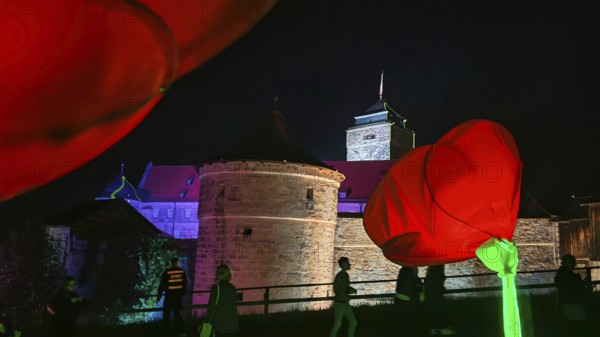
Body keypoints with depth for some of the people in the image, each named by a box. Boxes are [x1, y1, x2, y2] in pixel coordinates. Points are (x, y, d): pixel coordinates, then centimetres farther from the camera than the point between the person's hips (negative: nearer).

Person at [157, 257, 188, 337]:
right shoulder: (182, 271, 0)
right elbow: (185, 283, 9)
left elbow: (162, 285, -8)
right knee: (177, 313, 16)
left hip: (169, 296, -3)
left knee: (166, 314, 7)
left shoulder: (167, 272, -10)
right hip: (178, 295, 3)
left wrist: (159, 296, 1)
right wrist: (182, 292, 23)